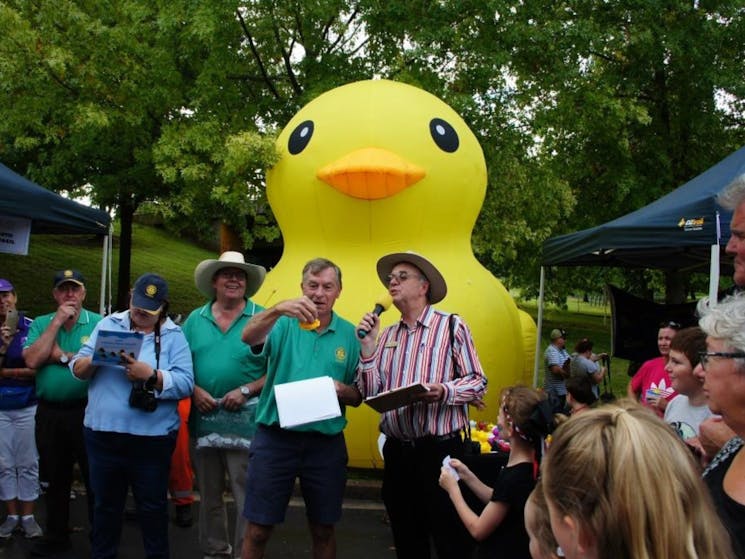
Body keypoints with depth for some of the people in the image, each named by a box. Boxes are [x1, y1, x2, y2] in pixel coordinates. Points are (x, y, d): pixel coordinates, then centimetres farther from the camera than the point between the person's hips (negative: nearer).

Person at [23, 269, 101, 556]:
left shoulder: (99, 323, -4)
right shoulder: (40, 324, 6)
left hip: (86, 411, -3)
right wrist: (57, 321, -11)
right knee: (55, 479, 17)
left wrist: (63, 355, -13)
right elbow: (32, 360, -10)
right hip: (49, 413, 4)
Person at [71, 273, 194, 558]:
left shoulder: (173, 336, 0)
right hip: (102, 432, 3)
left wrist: (150, 375, -23)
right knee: (106, 504, 16)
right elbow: (77, 368, 4)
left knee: (152, 507, 10)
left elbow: (185, 384, -10)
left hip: (152, 437, -2)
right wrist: (94, 359, -18)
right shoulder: (108, 325, 8)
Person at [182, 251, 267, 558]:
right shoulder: (195, 320, 9)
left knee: (247, 496, -3)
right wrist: (195, 391, -9)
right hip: (203, 417, 4)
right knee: (209, 495, 16)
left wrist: (246, 390, -16)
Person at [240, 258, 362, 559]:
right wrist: (278, 309, -40)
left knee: (323, 529, 13)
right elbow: (249, 337, -23)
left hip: (326, 443, 2)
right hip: (275, 438, -1)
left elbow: (358, 397, 8)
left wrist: (342, 390, -16)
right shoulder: (284, 324, -1)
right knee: (258, 530, 4)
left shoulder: (350, 335, 4)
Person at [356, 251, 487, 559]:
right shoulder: (387, 335, 11)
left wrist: (444, 391, -23)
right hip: (396, 451, 5)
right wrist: (368, 346, -5)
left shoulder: (451, 326, -3)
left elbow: (478, 382, -5)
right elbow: (370, 394, 6)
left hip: (440, 449, -5)